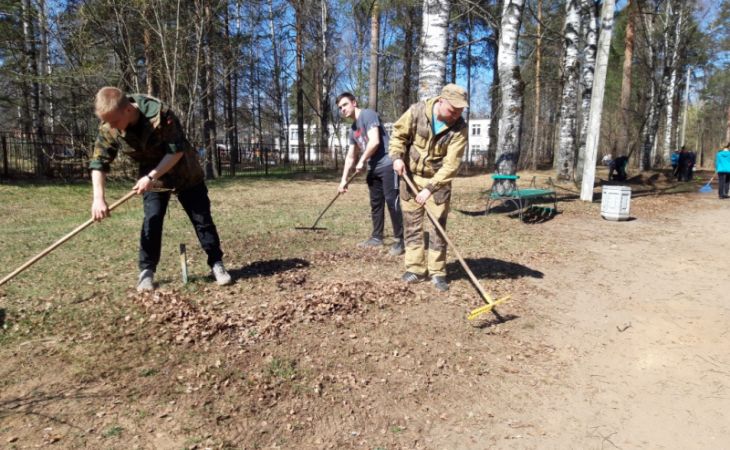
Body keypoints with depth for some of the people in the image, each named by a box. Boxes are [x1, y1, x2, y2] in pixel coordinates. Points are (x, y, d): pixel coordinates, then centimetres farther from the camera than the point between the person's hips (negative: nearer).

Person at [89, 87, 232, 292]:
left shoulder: (158, 113, -33)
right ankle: (146, 270, 5)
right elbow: (98, 161, -15)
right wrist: (98, 197, -27)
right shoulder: (108, 128, -18)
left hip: (184, 172, -3)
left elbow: (177, 150, -28)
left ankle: (217, 263, 12)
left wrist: (150, 177, -31)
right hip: (151, 176, 3)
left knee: (202, 218, 0)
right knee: (152, 220, -8)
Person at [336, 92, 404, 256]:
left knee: (392, 201, -10)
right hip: (373, 168, 9)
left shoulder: (368, 115, -9)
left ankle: (400, 240, -5)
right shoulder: (353, 129, 18)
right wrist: (344, 179, 21)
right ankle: (377, 237, 23)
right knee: (375, 203, 13)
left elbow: (375, 141, -20)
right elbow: (350, 156, 24)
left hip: (387, 164, -9)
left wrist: (362, 161, -9)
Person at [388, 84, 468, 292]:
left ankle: (437, 272, 10)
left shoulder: (459, 128, -18)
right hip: (411, 175, 2)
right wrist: (397, 156, -15)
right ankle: (415, 269, 15)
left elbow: (451, 164, -23)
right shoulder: (417, 111, -15)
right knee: (412, 224, 5)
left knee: (438, 226, 0)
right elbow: (398, 134, 1)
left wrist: (430, 188, -29)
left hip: (438, 181, -1)